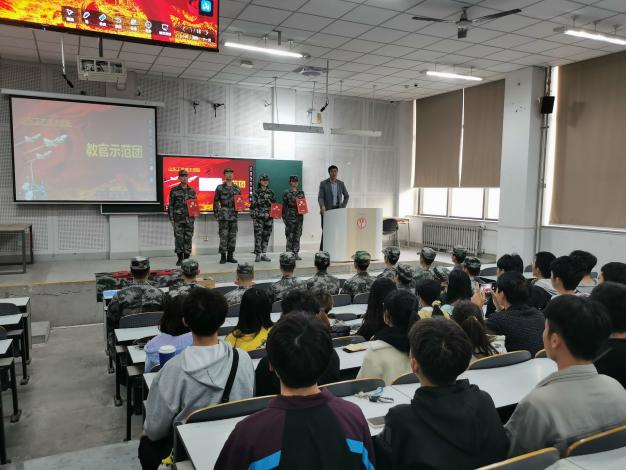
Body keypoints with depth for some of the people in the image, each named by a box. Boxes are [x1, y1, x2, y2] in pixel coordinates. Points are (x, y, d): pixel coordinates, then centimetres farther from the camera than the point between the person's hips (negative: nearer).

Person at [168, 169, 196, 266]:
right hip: (178, 218, -2)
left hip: (189, 218, 3)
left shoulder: (192, 191, 9)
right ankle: (180, 258, 9)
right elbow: (170, 205, 2)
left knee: (188, 238, 4)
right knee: (179, 238, -1)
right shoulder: (174, 190, 1)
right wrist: (171, 218, -3)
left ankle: (187, 257, 13)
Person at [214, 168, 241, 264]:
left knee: (232, 236, 6)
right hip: (223, 215, -4)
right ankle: (223, 256, 1)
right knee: (223, 236, -6)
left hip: (234, 215, 4)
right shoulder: (220, 188, 2)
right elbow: (216, 201, 1)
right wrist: (216, 214, -3)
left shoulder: (237, 188, 12)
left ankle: (230, 256, 15)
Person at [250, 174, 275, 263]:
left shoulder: (271, 192, 11)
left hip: (269, 217, 4)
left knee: (266, 236, 6)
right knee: (258, 236, -6)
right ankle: (258, 255, -1)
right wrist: (253, 217, -9)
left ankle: (264, 254, 13)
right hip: (258, 217, -4)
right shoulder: (256, 192, -1)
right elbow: (253, 205, -4)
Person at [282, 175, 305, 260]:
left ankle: (296, 253, 11)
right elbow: (284, 206, -1)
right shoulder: (287, 193, 1)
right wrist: (284, 218, -7)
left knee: (297, 235, 5)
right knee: (290, 236, -4)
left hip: (299, 216, 4)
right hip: (290, 217, -4)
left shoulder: (301, 192, 13)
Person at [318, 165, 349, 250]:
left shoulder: (341, 183, 10)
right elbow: (320, 197, -6)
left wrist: (343, 206, 8)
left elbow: (346, 196, 19)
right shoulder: (323, 183, 1)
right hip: (327, 210, -3)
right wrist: (322, 206, -24)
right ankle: (322, 250, 4)